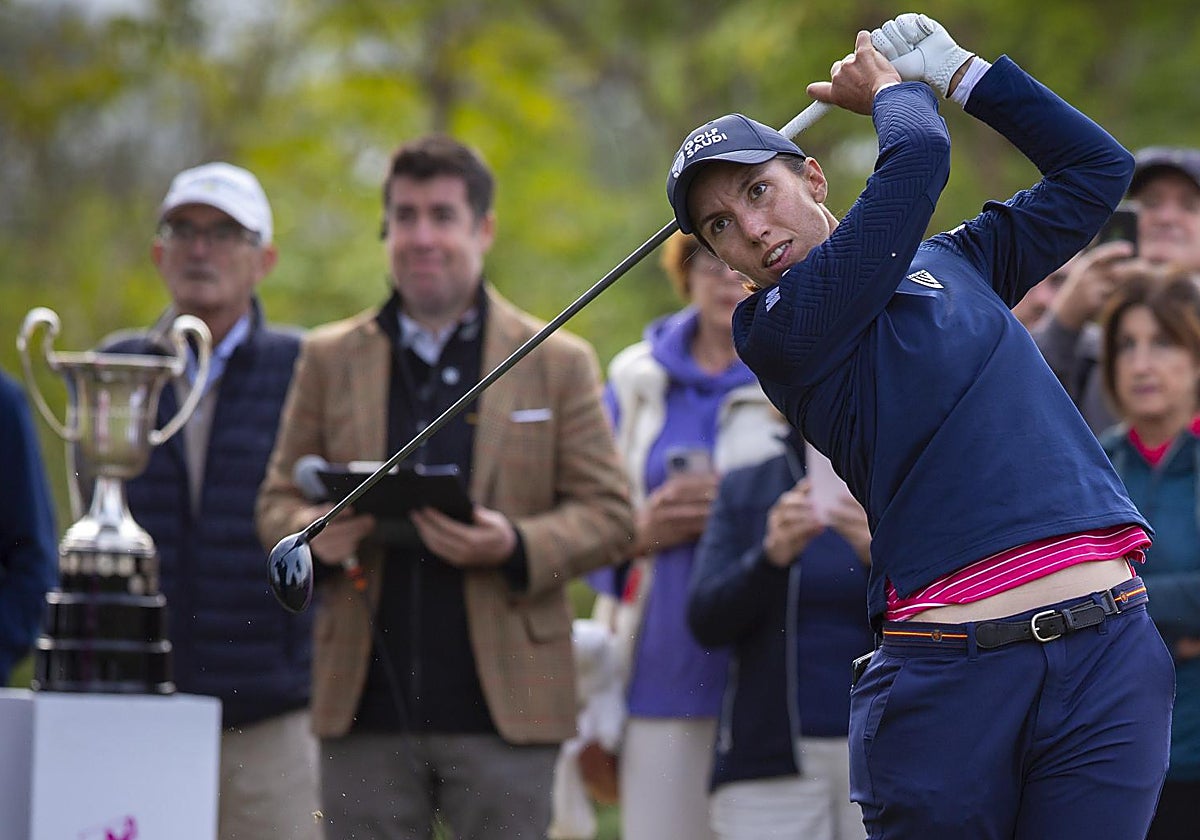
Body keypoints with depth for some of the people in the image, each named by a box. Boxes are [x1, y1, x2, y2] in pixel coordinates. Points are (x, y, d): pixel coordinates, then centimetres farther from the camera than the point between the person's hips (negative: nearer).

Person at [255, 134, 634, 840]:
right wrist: (314, 533, -11)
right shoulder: (330, 358, 13)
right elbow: (279, 500, 14)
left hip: (501, 707, -2)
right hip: (369, 709, 2)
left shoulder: (559, 363, 7)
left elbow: (609, 514, 4)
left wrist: (517, 547, -15)